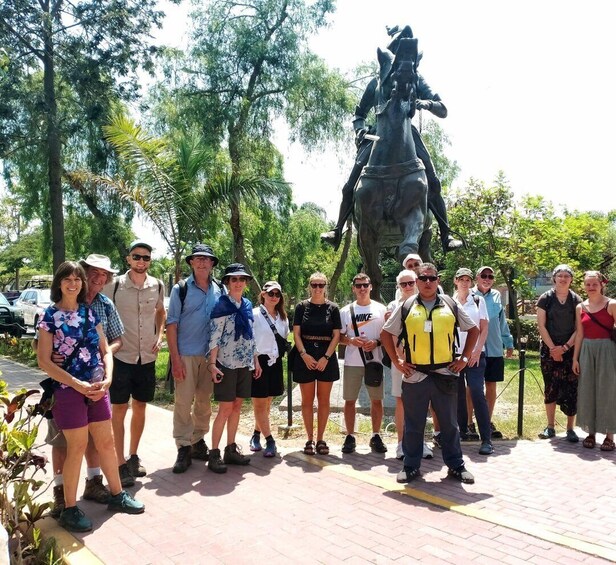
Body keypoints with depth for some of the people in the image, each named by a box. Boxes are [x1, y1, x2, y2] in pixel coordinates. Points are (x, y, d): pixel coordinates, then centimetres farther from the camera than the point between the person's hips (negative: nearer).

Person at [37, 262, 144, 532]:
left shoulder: (90, 312, 8)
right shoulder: (50, 315, -6)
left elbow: (105, 350, 9)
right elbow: (44, 361, -10)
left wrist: (107, 379, -7)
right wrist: (78, 384, -16)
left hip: (96, 388, 5)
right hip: (69, 388, -4)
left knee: (106, 442, 12)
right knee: (77, 447, 2)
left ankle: (117, 495, 28)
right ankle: (69, 509, 18)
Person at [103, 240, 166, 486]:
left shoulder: (158, 286, 1)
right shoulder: (114, 285, -9)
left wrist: (159, 336, 5)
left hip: (147, 357, 4)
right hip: (121, 356, -4)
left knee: (140, 407, 13)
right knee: (119, 410, 1)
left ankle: (133, 456, 29)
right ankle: (121, 464, 10)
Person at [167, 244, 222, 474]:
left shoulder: (219, 290, 7)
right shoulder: (180, 289, -3)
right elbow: (171, 325, -5)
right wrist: (175, 358, -11)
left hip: (210, 355, 4)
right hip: (186, 354, -3)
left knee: (204, 401, 12)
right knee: (183, 402, -1)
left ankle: (198, 442, 26)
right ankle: (183, 448, 9)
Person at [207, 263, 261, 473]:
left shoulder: (247, 305, 11)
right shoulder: (221, 305, -8)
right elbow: (214, 337, -12)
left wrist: (256, 360, 14)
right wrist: (213, 364, -18)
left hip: (245, 364, 6)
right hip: (227, 363, -6)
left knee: (237, 407, 11)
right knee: (225, 409, -5)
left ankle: (231, 449, 21)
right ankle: (214, 454, 5)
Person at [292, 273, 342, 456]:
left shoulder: (332, 308, 4)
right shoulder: (302, 307, 3)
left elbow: (336, 335, 0)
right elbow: (296, 333, 0)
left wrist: (326, 357, -10)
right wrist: (304, 355, -13)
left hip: (326, 358, 1)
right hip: (305, 357, 0)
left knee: (323, 400, 5)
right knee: (307, 400, 5)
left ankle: (320, 439, 15)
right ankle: (310, 439, 14)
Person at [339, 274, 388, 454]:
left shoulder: (380, 309, 4)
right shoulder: (346, 311, 4)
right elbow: (339, 336, 6)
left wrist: (376, 342, -12)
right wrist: (351, 341, -13)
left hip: (375, 361, 0)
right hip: (352, 363, 0)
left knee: (376, 400, 7)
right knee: (350, 400, 6)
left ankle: (376, 436, 21)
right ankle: (350, 437, 18)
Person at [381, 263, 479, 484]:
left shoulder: (450, 305, 5)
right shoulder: (406, 307, 3)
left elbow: (473, 330, 14)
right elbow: (386, 333, 9)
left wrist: (464, 358, 6)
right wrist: (396, 361, 2)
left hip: (445, 374, 1)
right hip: (414, 375, -1)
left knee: (449, 424, 11)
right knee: (413, 425, 8)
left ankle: (456, 465, 25)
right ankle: (411, 466, 22)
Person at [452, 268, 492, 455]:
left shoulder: (478, 301, 7)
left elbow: (484, 329, 5)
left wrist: (477, 351, -6)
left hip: (475, 354, -1)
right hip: (454, 354, 1)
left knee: (477, 393, -11)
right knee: (458, 394, 6)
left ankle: (486, 439, -8)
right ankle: (462, 430, 22)